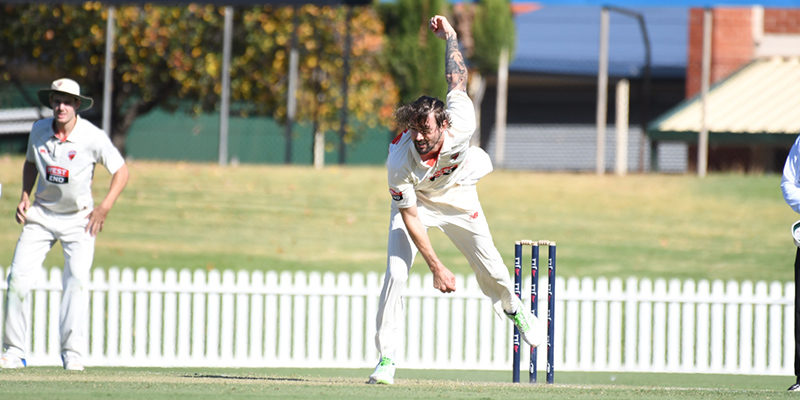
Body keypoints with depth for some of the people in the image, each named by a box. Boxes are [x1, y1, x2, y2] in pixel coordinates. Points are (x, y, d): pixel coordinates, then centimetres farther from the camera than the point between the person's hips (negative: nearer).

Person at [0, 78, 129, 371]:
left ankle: (73, 353, -9)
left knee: (77, 280, -15)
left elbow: (121, 171, -7)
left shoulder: (93, 137, -16)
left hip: (78, 218, -3)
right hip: (41, 215, 3)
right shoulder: (39, 130, -4)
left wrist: (104, 208, -15)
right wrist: (25, 196, 1)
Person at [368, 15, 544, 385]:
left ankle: (513, 309, 43)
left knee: (490, 269, 9)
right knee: (396, 273, -17)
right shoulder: (400, 162, -38)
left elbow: (457, 79, -18)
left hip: (457, 194, 2)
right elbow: (410, 217, -29)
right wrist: (436, 267, -31)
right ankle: (386, 358, -9)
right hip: (416, 201, -2)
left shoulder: (461, 126, -36)